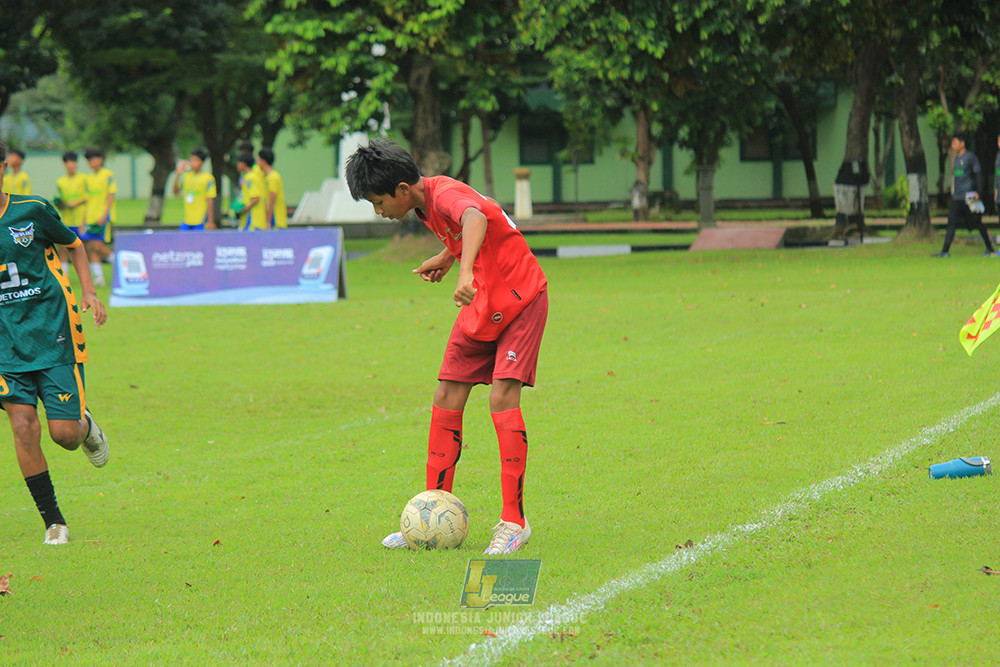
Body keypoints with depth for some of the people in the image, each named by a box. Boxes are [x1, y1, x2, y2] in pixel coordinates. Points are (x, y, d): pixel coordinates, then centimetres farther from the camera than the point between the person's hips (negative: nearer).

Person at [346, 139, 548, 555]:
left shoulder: (446, 194, -25)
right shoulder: (427, 206, 3)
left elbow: (475, 219, -50)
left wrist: (465, 272, -64)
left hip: (520, 299, -9)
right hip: (480, 306, 9)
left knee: (502, 398, -18)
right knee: (446, 403, 2)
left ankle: (514, 521, -12)